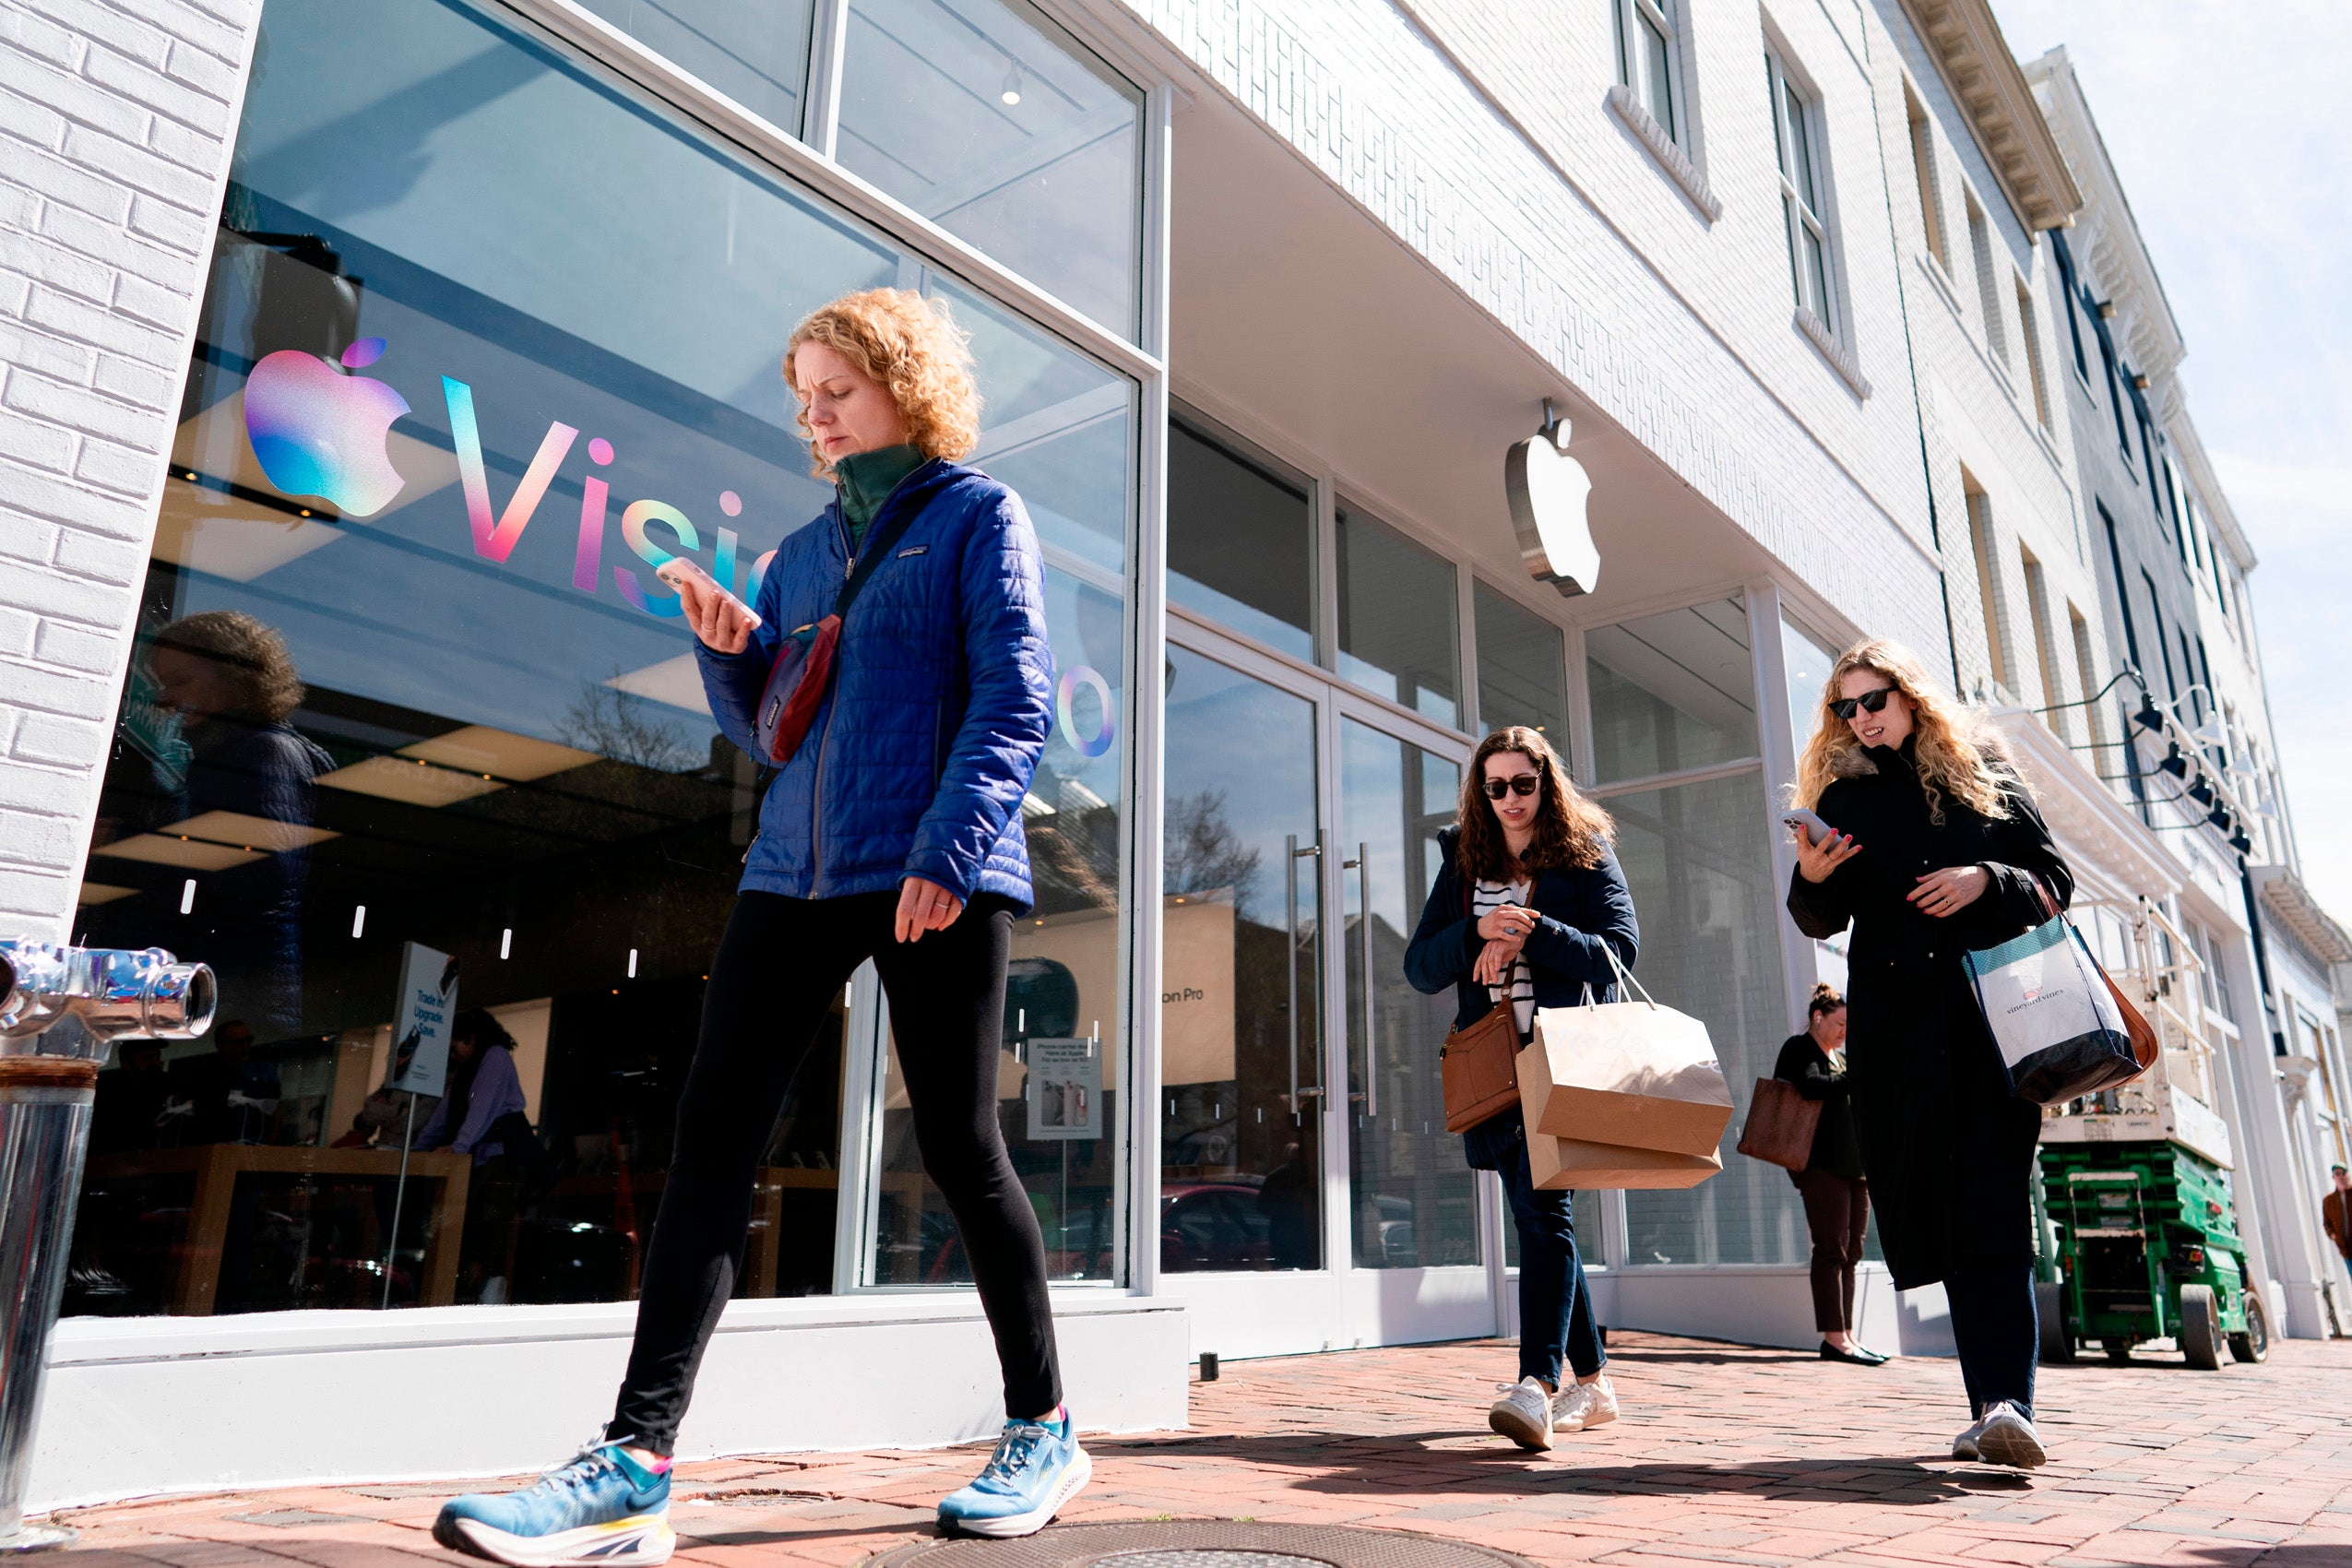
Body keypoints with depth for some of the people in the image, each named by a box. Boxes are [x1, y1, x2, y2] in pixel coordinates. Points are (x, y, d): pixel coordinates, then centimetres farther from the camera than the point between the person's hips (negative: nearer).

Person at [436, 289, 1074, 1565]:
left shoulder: (978, 514, 4)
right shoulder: (800, 550, 22)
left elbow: (1014, 695, -8)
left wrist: (949, 848, -20)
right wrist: (729, 654, 2)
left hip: (938, 877, -6)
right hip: (796, 871, 6)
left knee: (957, 1146, 0)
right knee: (711, 1138, -3)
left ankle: (1043, 1433, 17)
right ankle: (636, 1465, 1)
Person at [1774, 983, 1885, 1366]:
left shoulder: (1841, 1057, 25)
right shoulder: (1799, 1049, -1)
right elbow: (1810, 1085, -22)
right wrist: (1856, 1081, -18)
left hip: (1855, 1164, 9)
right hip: (1822, 1163, -8)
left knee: (1850, 1251, 7)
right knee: (1832, 1249, -9)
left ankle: (1845, 1335, 10)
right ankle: (1834, 1338, -9)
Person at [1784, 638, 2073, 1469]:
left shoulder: (1984, 771, 12)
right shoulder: (1844, 794, 14)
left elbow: (2056, 881, 10)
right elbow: (1825, 921, 9)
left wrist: (1987, 881, -10)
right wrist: (1811, 879, -13)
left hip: (1993, 1016, -2)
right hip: (1896, 1026, 2)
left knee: (1994, 1207, -14)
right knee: (1940, 1213, 0)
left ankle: (2003, 1402, -21)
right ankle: (1997, 1406, 6)